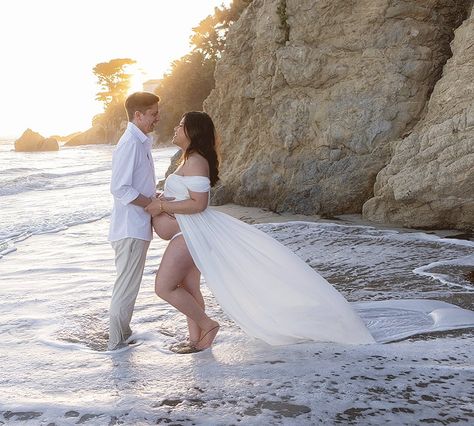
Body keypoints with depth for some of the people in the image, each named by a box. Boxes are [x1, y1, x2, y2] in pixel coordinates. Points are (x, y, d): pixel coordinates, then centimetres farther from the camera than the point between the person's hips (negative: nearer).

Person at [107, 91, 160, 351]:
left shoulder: (141, 143, 14)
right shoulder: (130, 144, -18)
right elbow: (120, 189, -22)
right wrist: (153, 203, -18)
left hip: (138, 226, 10)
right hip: (130, 228, -10)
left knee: (129, 284, 18)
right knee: (127, 286, -2)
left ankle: (122, 333, 30)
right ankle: (117, 342, 8)